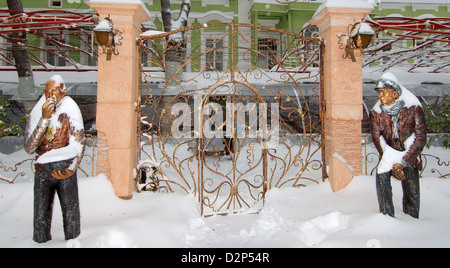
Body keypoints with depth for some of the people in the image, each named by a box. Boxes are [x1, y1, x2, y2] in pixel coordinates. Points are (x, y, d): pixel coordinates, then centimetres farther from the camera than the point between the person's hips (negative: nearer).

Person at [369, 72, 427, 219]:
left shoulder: (414, 108, -10)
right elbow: (377, 139, -4)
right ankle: (387, 217, -9)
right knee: (381, 176, -21)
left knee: (412, 189, -6)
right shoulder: (376, 112, -5)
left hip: (409, 156, -1)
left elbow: (420, 138, -9)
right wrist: (392, 164, -12)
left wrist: (403, 162, -14)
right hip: (388, 155, 1)